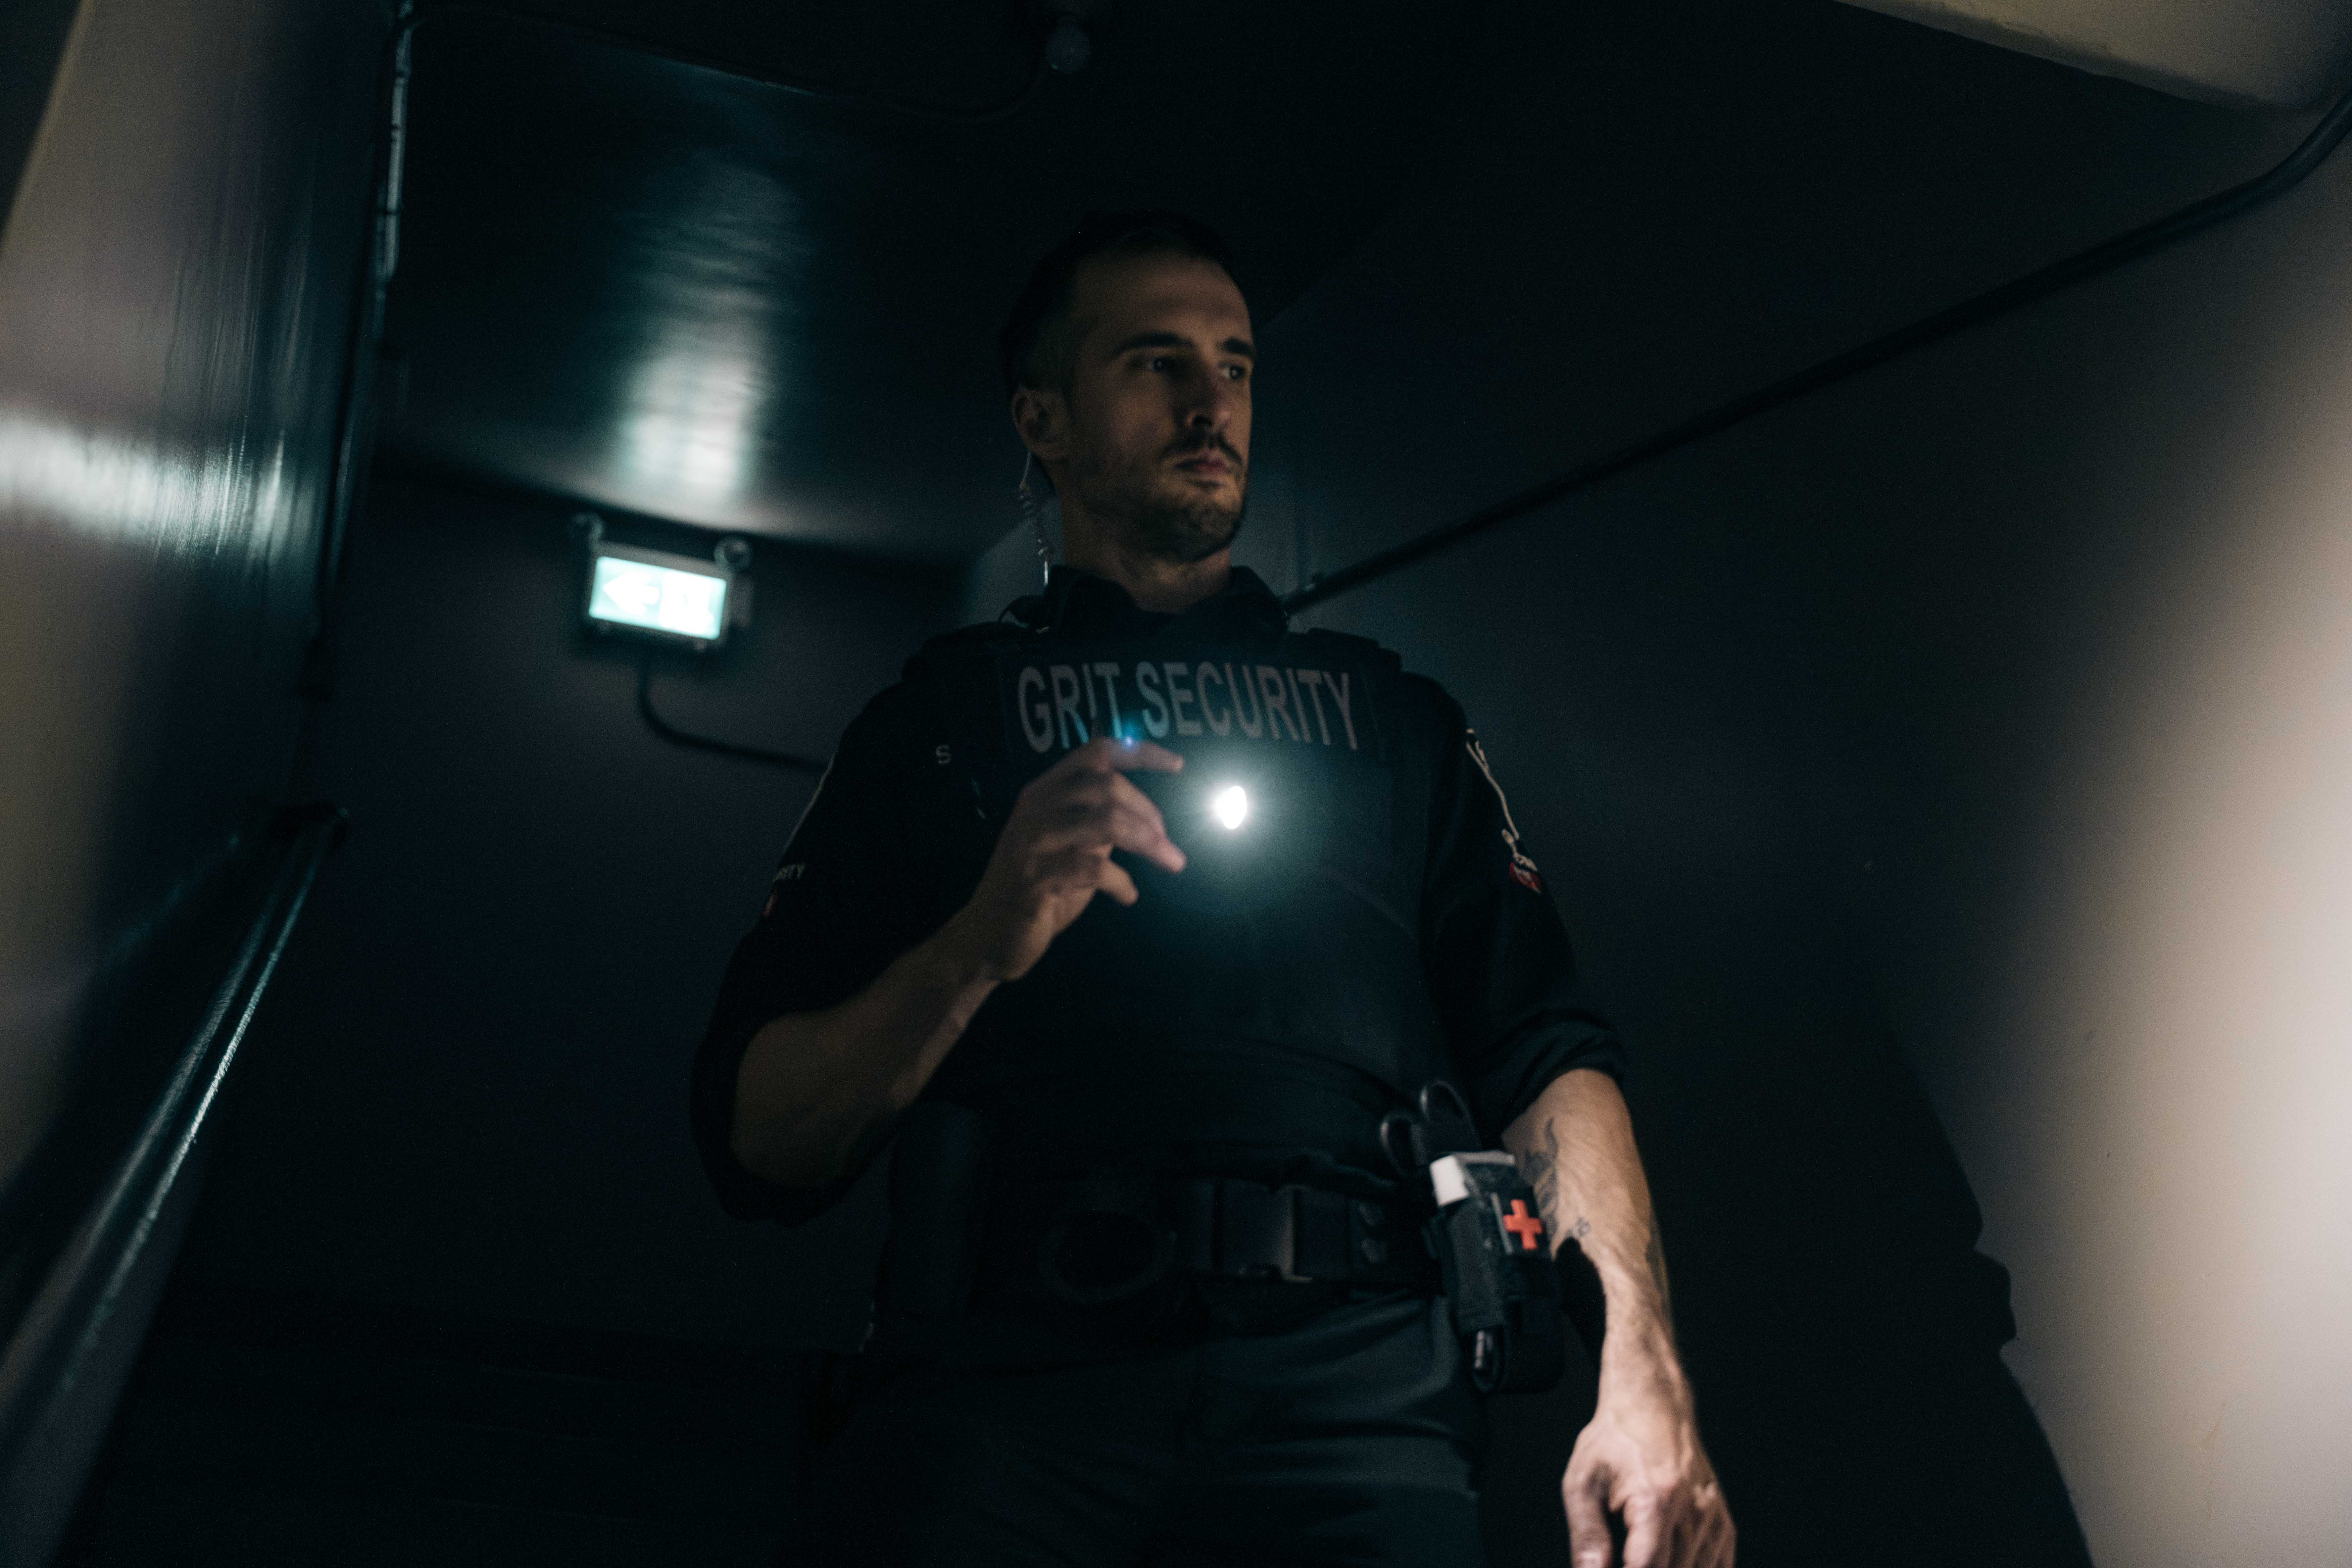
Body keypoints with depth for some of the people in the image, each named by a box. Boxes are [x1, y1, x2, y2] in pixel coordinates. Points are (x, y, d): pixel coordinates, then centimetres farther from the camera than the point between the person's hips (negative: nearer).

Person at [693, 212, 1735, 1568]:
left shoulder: (1397, 716, 21)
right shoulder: (940, 719, 16)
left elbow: (1548, 1048, 10)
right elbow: (760, 1149, 8)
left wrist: (1643, 1369, -6)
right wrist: (979, 946, -9)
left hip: (1353, 1367, 2)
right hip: (1015, 1367, -1)